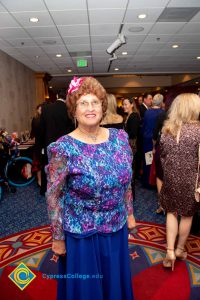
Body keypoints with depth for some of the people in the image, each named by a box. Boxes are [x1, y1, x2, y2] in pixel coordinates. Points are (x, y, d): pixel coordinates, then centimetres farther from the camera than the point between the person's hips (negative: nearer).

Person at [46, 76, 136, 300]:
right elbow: (53, 196, -12)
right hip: (81, 233, -4)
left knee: (115, 281, 26)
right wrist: (57, 238, -6)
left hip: (116, 228, 4)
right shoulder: (63, 148, -20)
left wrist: (129, 213, 12)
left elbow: (127, 181, 5)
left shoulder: (120, 137, -6)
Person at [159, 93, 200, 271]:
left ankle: (170, 251, 14)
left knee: (172, 212, 19)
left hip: (170, 178, 2)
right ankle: (180, 249, 35)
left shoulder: (166, 129, -4)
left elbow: (162, 155, 4)